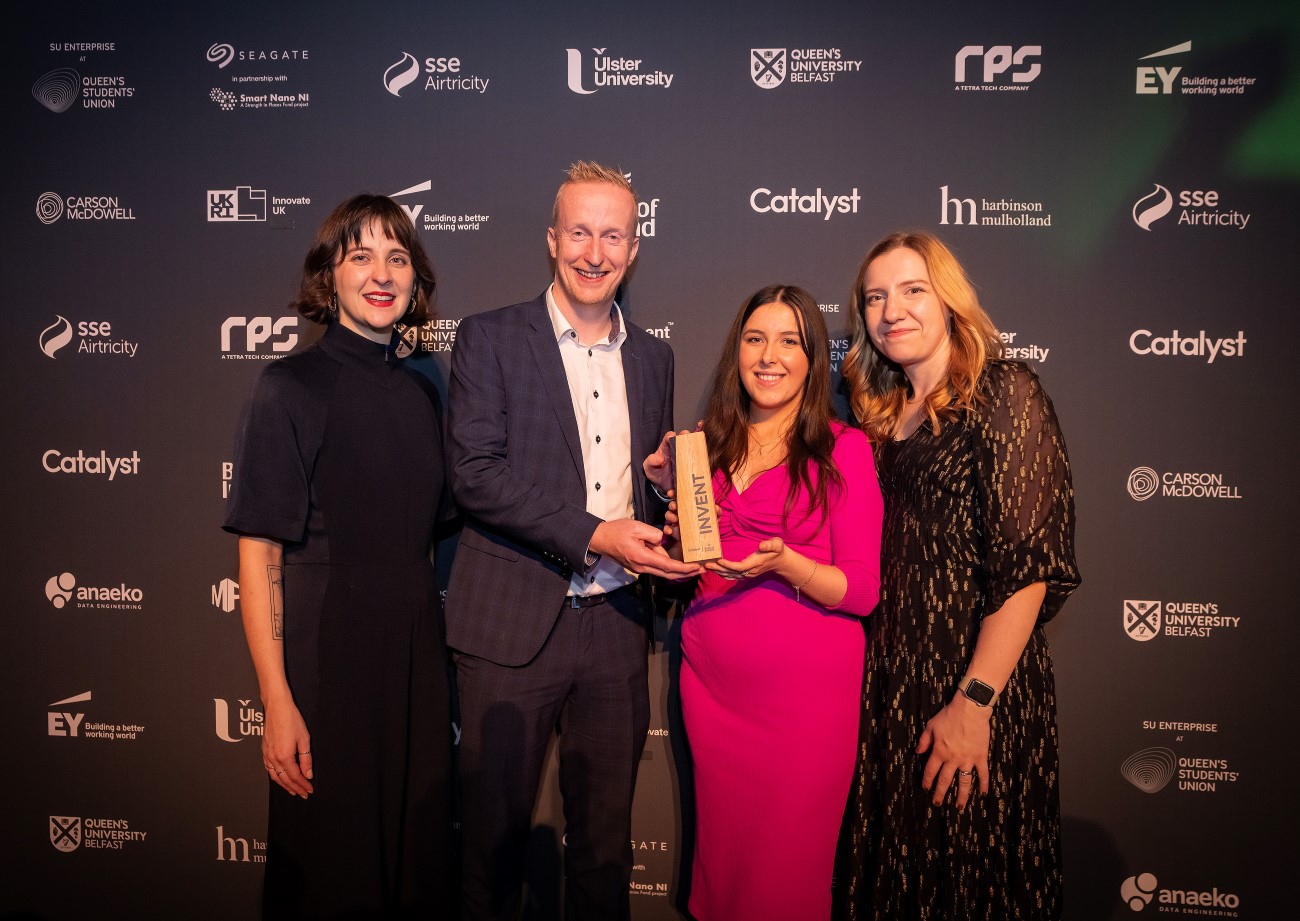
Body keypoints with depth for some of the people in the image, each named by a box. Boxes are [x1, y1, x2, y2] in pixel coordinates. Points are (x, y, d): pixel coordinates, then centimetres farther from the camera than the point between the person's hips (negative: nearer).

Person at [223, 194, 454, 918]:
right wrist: (278, 702, -17)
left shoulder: (423, 392, 8)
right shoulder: (292, 387, -9)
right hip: (327, 651, -5)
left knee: (419, 856, 16)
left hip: (418, 654, 5)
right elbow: (260, 551, -13)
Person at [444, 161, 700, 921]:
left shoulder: (652, 356, 12)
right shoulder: (490, 338, -2)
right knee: (497, 832, 10)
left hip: (616, 625, 4)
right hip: (513, 626, -3)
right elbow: (475, 472, -12)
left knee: (606, 837, 15)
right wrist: (594, 536, -17)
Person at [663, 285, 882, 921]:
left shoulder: (843, 449, -5)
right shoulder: (710, 445, 8)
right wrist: (677, 503, -1)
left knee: (787, 866, 7)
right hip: (711, 679, 4)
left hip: (806, 687, -3)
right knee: (721, 852, 14)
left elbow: (862, 592, -7)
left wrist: (783, 564, -23)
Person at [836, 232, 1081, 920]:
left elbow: (1029, 561, -17)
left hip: (977, 682, -6)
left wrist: (974, 703, -21)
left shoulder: (1003, 392, -9)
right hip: (888, 683, 6)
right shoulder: (883, 414, 11)